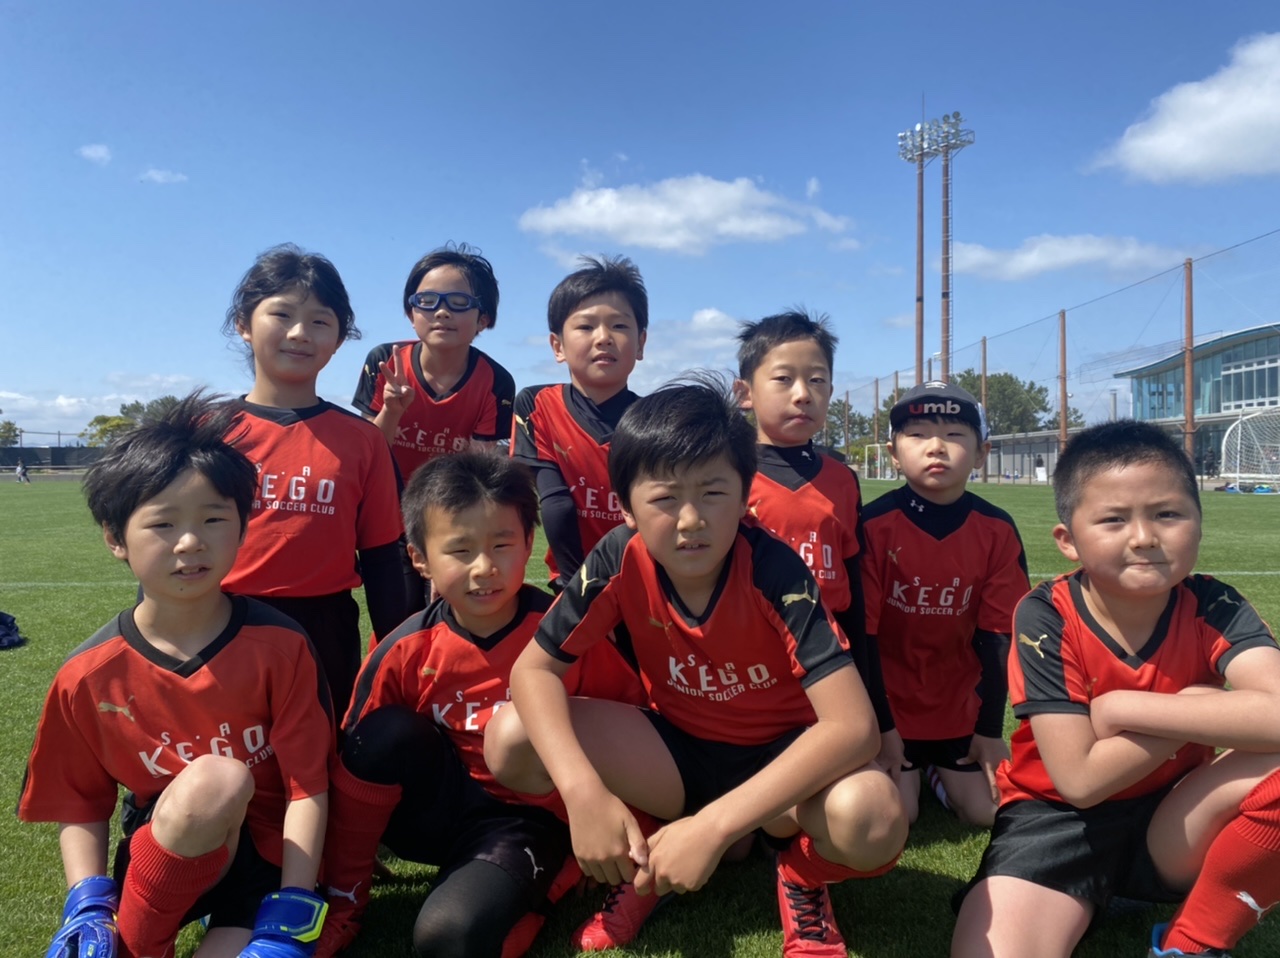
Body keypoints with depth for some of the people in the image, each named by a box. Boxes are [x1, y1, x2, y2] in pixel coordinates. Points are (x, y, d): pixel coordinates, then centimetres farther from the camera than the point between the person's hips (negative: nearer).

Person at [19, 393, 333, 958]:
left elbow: (307, 786, -14)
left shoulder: (279, 647, -13)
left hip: (265, 857, -1)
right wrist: (88, 907, -12)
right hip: (159, 858, 1)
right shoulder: (89, 675, -7)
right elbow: (80, 805, 2)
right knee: (216, 779, -32)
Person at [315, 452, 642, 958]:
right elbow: (356, 772, -5)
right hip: (441, 804, 4)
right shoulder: (405, 651, -12)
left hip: (522, 819, -4)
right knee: (387, 733, -25)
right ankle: (345, 903, -5)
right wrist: (339, 907, -2)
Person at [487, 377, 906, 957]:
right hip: (677, 747, 3)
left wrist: (714, 825, -40)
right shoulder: (620, 561, -19)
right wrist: (585, 793, -32)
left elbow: (854, 726, -34)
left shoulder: (775, 572, -28)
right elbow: (534, 669, -16)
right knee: (511, 741, -19)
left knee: (872, 817, -37)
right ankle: (649, 858, 5)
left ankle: (804, 873, 1)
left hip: (779, 754, -2)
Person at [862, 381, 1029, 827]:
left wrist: (990, 729, -1)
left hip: (960, 702, 3)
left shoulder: (997, 531, -9)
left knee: (987, 812, 3)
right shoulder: (874, 525, -18)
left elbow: (997, 636, -4)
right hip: (889, 700, -2)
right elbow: (861, 633, -14)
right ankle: (911, 767, 27)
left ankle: (939, 768, 33)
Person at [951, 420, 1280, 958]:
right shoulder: (1046, 619, -17)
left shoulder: (1213, 611, -11)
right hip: (1058, 815, -3)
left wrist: (1124, 707, -27)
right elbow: (1080, 780, -20)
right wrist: (1196, 711, -18)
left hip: (1173, 826, 4)